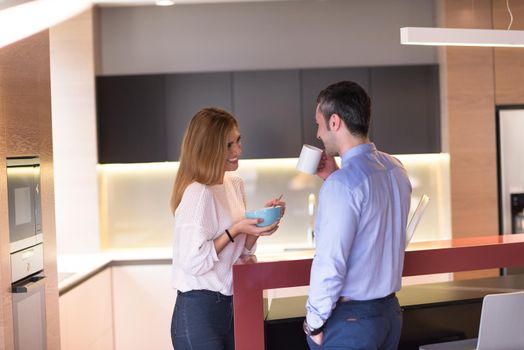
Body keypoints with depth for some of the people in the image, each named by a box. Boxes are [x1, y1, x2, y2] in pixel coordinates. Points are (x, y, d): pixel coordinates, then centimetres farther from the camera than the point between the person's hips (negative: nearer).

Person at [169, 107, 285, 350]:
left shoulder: (235, 184, 7)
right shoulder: (198, 193, -19)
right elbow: (193, 262, -21)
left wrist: (260, 221, -2)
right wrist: (235, 230, -19)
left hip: (230, 304, 8)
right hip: (199, 311, -8)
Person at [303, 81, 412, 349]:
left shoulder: (342, 184, -21)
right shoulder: (395, 169, 4)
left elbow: (330, 263, -23)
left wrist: (314, 322, -11)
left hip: (349, 318, -8)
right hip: (390, 310, 8)